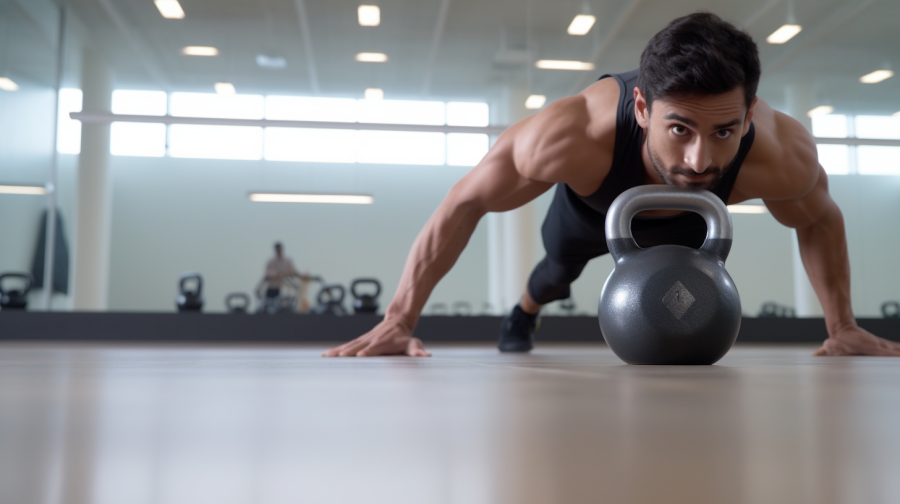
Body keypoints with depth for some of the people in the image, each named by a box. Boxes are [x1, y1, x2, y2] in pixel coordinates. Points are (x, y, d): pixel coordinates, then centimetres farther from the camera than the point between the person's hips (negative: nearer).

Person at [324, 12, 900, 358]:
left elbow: (819, 218, -16)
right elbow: (465, 201, -35)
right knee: (560, 267, 21)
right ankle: (525, 312, 58)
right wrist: (399, 321, -32)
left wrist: (843, 327, -15)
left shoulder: (782, 156, -42)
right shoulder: (572, 137, -51)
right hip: (592, 204, -1)